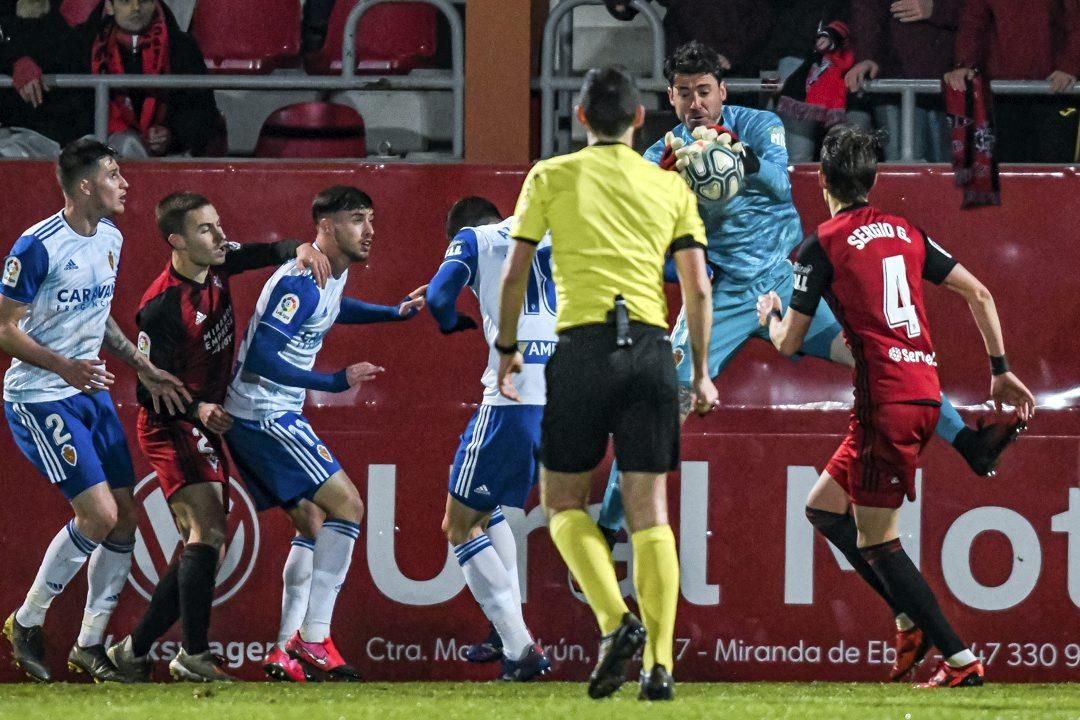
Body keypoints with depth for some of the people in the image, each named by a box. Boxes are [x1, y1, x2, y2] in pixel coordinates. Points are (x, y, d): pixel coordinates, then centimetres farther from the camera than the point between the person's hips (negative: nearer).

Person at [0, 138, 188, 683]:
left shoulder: (110, 238, 7)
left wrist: (143, 369, 10)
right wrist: (63, 366, -28)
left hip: (90, 392, 8)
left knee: (124, 516, 4)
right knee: (98, 514, -15)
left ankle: (90, 645, 15)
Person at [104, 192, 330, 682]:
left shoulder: (215, 266, -2)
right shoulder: (162, 307, -23)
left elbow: (266, 253, 14)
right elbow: (149, 392, -18)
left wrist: (300, 250, -8)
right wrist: (197, 409, -34)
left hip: (205, 427, 9)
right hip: (171, 429, -9)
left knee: (204, 545, 9)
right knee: (207, 533, -20)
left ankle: (133, 651, 15)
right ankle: (193, 656, -20)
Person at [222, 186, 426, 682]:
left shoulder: (335, 274, 11)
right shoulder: (301, 282, -20)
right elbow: (262, 358, -27)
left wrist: (395, 312, 30)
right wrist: (336, 382, -27)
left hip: (275, 416, 10)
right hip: (264, 414, -10)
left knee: (313, 524, 14)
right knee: (346, 503, -13)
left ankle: (286, 651, 14)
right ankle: (314, 639, -14)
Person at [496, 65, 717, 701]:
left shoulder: (551, 178, 7)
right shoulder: (671, 188, 11)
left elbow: (515, 274, 5)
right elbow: (698, 287, 7)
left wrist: (508, 349, 17)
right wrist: (701, 372, 13)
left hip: (583, 345, -2)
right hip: (651, 349, 2)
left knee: (563, 501, 10)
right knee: (650, 511, 5)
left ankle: (617, 621, -12)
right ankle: (660, 661, -4)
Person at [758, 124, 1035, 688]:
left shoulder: (824, 245, -4)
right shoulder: (905, 233, 15)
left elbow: (788, 343, -1)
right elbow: (979, 293, 13)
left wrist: (770, 315, 22)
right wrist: (1001, 370, 18)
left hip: (886, 399, -8)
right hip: (925, 391, 8)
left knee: (876, 541, -1)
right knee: (823, 507, 19)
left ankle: (960, 659, -6)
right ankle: (915, 620, 13)